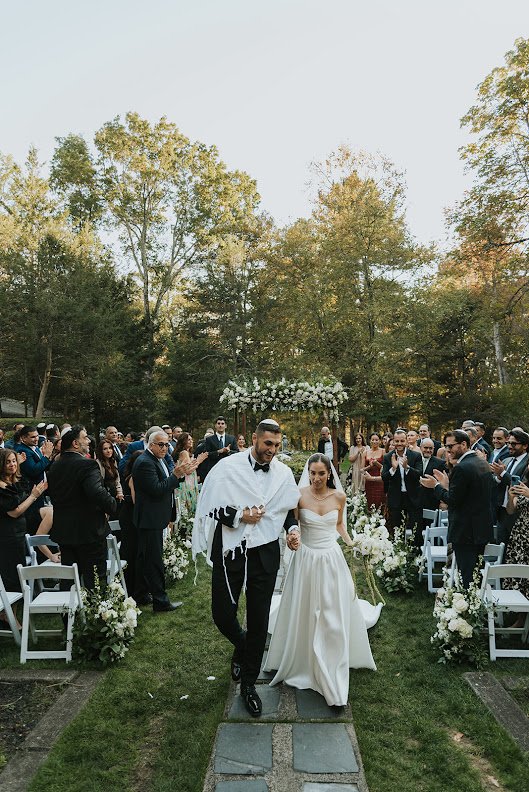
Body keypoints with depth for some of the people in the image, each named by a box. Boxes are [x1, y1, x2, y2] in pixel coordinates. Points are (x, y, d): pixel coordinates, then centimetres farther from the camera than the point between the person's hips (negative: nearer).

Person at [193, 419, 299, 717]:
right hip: (230, 549, -1)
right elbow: (208, 506, -8)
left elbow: (289, 509, 12)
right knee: (223, 613, 4)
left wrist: (292, 528, -7)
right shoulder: (228, 467, -11)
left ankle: (249, 683, 30)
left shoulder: (284, 473, -1)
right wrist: (239, 516, -18)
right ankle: (242, 645, 42)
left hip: (265, 552, 2)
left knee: (259, 619, 9)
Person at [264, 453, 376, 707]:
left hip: (332, 559, 2)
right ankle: (301, 661, 38)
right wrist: (292, 538, -27)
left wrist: (351, 543, -2)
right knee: (304, 615, 12)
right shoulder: (299, 495, -12)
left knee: (334, 618, 7)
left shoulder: (339, 496, -4)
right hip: (306, 560, -1)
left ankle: (332, 677, 23)